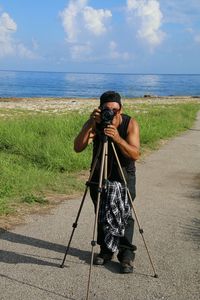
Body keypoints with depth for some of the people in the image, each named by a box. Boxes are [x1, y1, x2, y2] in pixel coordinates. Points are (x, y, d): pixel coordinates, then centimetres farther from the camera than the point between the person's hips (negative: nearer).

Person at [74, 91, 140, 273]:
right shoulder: (94, 124, -15)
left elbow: (135, 154, -28)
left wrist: (117, 138, -43)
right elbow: (78, 148, -27)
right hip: (99, 175, 2)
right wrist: (91, 125, -38)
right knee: (102, 214, 7)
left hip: (124, 176, -2)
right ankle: (106, 250, 22)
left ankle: (126, 254, 1)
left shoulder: (130, 123, -18)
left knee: (124, 214, -8)